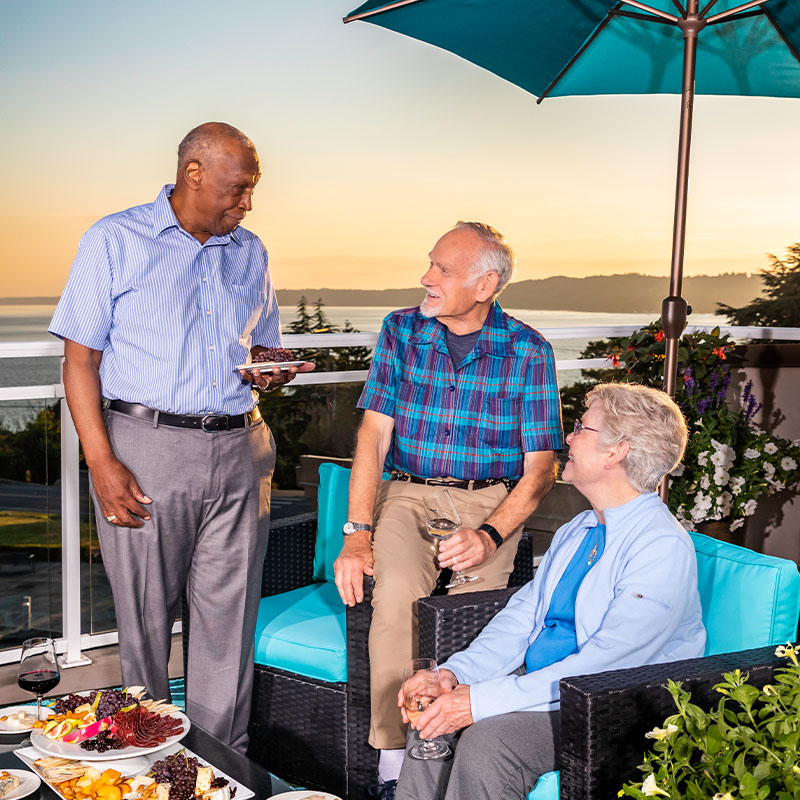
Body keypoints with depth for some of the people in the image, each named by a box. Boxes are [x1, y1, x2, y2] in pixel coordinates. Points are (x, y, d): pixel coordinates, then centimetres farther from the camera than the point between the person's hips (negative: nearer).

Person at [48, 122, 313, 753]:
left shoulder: (250, 253, 15)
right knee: (146, 619, 5)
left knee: (229, 619, 6)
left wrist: (268, 372, -2)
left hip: (240, 450, 4)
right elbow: (81, 359, -3)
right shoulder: (115, 241, 1)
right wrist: (102, 463, -12)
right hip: (147, 447, -4)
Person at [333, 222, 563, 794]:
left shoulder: (528, 350, -2)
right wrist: (357, 532, -13)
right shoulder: (402, 330, 5)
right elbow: (374, 432, -1)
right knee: (396, 590, -29)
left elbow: (541, 469, -3)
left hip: (493, 502, -1)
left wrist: (490, 534, -21)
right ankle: (393, 765, -19)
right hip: (408, 493, 1)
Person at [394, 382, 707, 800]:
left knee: (485, 741, -27)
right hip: (539, 685, 8)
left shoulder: (665, 548, -18)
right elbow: (522, 616, 9)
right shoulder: (575, 531, 12)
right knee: (433, 716, -11)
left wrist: (482, 700, -26)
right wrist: (454, 672, -9)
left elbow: (605, 664, -24)